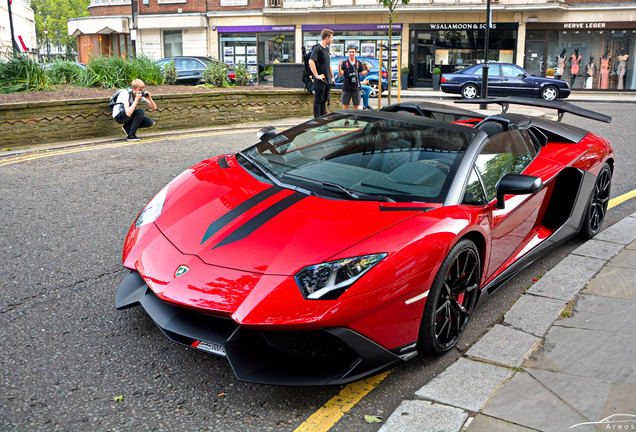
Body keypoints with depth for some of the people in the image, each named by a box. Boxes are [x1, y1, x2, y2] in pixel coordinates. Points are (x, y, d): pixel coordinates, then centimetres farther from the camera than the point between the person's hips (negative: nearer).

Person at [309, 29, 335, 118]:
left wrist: (332, 77, 24)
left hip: (327, 80, 9)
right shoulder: (317, 48, -12)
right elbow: (311, 62, -23)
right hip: (320, 80, -9)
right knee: (318, 100, -4)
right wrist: (317, 76, -23)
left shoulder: (326, 48, 17)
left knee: (324, 100, 14)